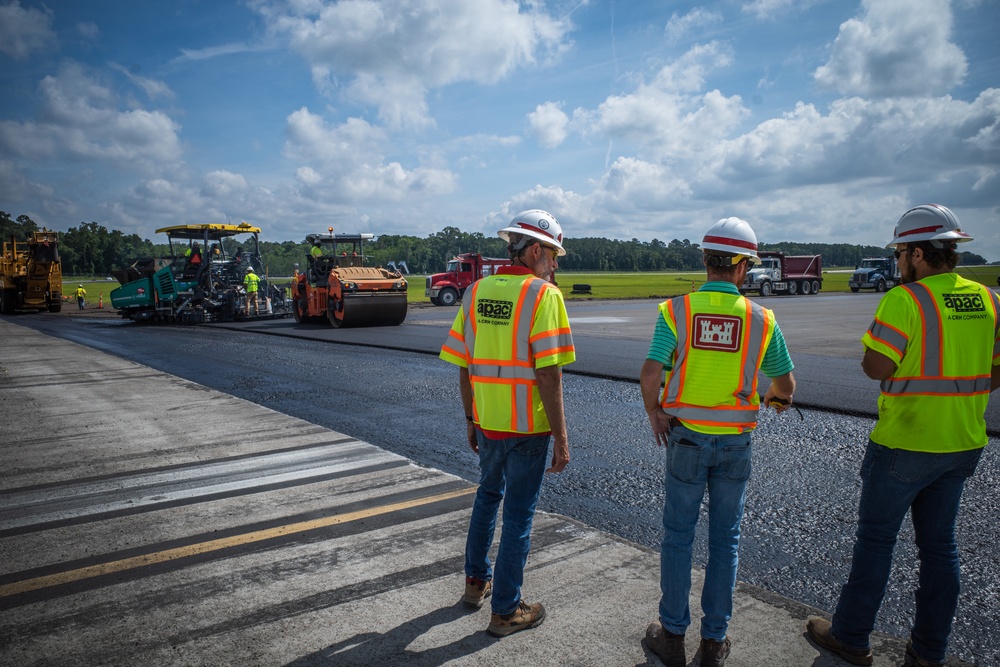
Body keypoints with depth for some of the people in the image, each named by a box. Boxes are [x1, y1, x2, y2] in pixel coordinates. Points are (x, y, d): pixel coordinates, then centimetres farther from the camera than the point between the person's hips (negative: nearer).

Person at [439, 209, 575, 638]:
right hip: (528, 426, -6)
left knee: (488, 495, 26)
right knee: (518, 514, 7)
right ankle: (505, 611, 21)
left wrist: (471, 419, 16)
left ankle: (476, 582, 39)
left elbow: (464, 368, 6)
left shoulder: (476, 292, 4)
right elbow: (548, 375, -20)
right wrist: (561, 438, -14)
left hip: (487, 422, 6)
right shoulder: (544, 295, -14)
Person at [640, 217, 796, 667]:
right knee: (725, 540, 13)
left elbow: (650, 375, -18)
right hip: (735, 442, 1)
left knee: (678, 536, 11)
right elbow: (785, 382, 8)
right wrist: (779, 400, 31)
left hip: (685, 438, -1)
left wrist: (653, 413, 0)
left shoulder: (675, 310, -9)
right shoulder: (761, 319, -4)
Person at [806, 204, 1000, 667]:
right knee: (939, 544, 16)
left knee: (875, 539, 7)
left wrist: (876, 336, -2)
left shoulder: (904, 300, -19)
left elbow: (876, 368, -21)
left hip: (903, 445, -6)